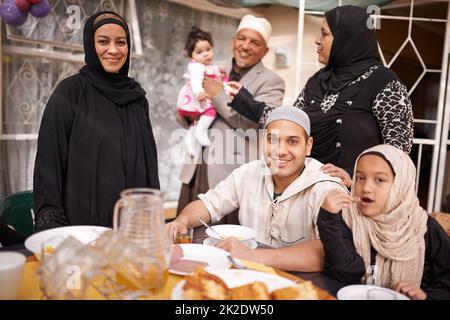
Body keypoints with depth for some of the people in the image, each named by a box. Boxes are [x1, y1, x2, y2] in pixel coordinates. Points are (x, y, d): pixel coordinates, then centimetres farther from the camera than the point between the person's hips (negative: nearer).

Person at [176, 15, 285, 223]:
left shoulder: (271, 81, -2)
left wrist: (220, 96, -12)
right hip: (196, 170, 6)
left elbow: (261, 124, -19)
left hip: (233, 176, -5)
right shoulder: (216, 74, 15)